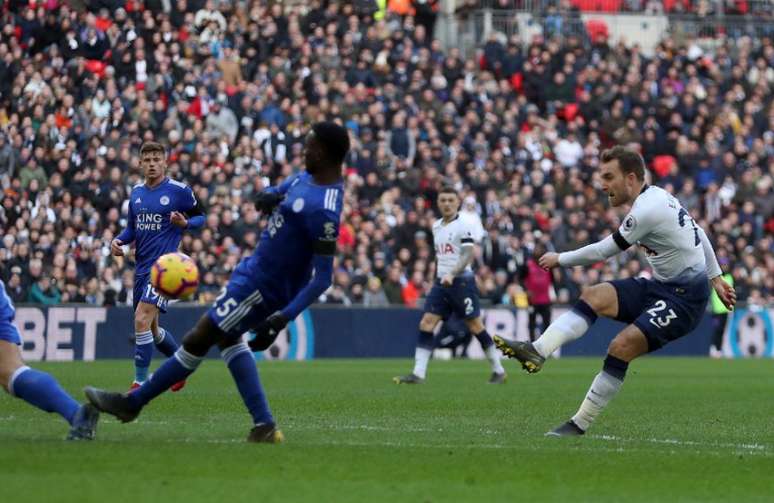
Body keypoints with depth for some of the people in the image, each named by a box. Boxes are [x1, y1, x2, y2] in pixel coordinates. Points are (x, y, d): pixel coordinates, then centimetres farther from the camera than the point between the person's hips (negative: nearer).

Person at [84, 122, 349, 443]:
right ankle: (264, 427, 16)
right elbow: (276, 193, 19)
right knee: (226, 337, 23)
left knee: (198, 341, 0)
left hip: (263, 285, -10)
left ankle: (132, 402, 15)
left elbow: (323, 278, -30)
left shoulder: (323, 209, -30)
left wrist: (282, 318, -35)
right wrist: (266, 197, -8)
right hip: (255, 269, 10)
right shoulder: (307, 178, 0)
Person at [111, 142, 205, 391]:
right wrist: (118, 241, 1)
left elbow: (201, 217, 2)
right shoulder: (136, 192, 12)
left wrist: (185, 223, -18)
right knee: (151, 328, 15)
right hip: (141, 266, 7)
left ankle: (140, 383, -13)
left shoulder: (179, 190, -6)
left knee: (142, 320, -19)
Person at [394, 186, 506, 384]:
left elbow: (468, 255, -17)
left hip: (461, 281, -7)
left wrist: (452, 274, -28)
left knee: (475, 326, -2)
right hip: (442, 282, 7)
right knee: (426, 323, -6)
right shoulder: (437, 226, 14)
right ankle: (418, 374, -9)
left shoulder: (463, 225, -8)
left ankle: (498, 370, 11)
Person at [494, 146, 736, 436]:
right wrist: (715, 277, 28)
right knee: (594, 297, -10)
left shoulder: (646, 210, -20)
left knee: (621, 347, -22)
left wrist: (560, 259, 0)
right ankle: (538, 351, -31)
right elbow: (699, 234, 20)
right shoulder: (658, 196, 10)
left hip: (685, 298, -10)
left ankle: (580, 424, -16)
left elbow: (603, 251, -13)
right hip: (661, 285, 10)